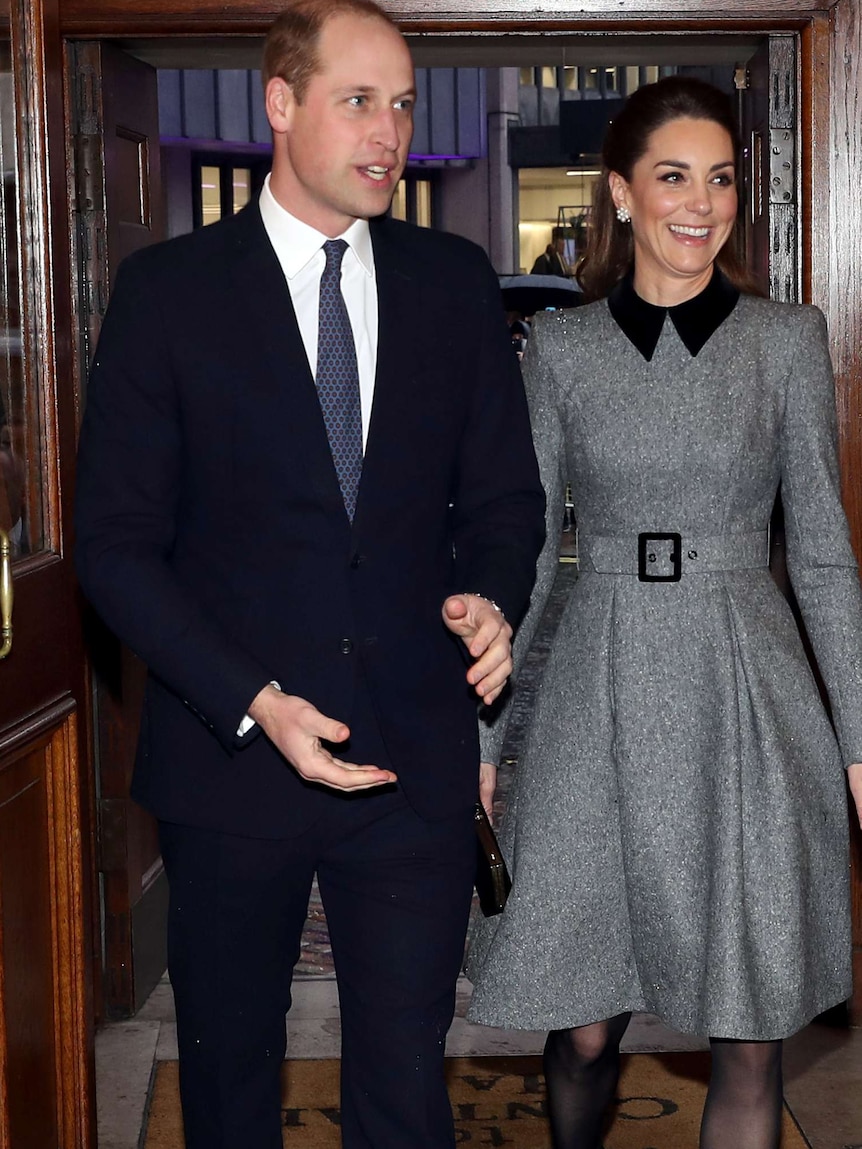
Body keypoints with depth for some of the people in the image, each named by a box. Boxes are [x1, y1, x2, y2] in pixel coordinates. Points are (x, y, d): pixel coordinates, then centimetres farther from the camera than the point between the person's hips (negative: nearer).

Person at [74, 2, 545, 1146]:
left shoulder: (455, 282, 5)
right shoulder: (168, 289, -4)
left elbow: (504, 495, 11)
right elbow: (116, 545, -5)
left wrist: (491, 597, -12)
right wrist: (254, 701, -16)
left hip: (416, 754, 2)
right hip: (231, 756, -1)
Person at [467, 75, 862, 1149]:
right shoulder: (560, 349, 4)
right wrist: (475, 735, 3)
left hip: (748, 702, 0)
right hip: (600, 696, 0)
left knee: (752, 1034, 3)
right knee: (582, 1027, 5)